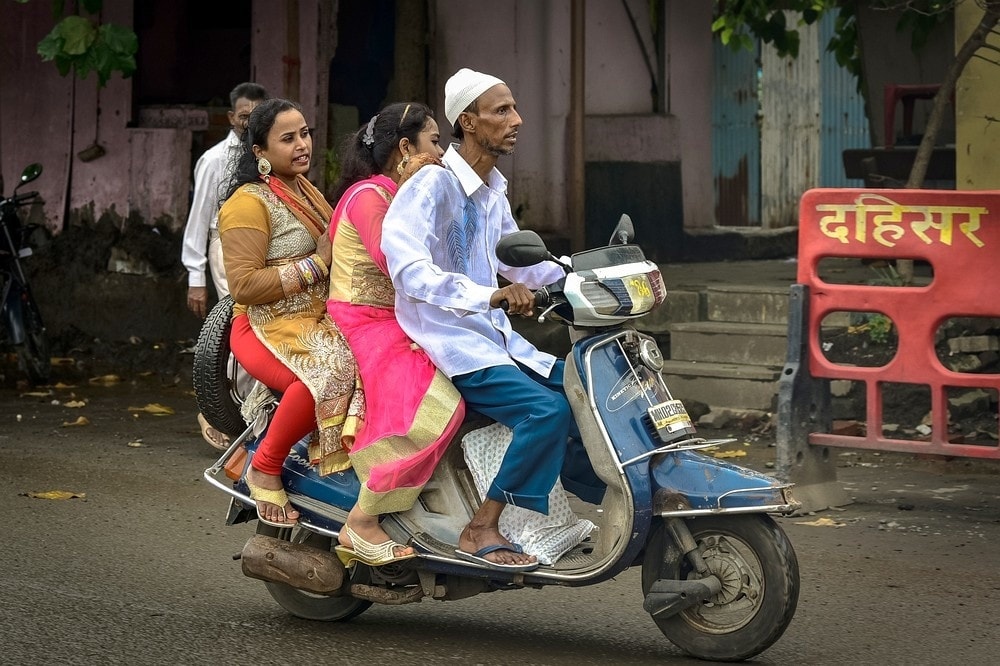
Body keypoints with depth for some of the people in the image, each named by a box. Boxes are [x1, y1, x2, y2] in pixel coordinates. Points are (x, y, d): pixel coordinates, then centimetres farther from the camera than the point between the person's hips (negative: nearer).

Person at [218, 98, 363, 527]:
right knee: (331, 372, -36)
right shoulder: (249, 203, -9)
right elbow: (244, 286, -18)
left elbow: (337, 250, 28)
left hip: (319, 320, 8)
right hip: (268, 327, -8)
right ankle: (265, 467, -16)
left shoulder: (305, 191, 18)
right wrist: (317, 265, -17)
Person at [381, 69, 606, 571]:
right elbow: (409, 269, -30)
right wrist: (491, 296, -42)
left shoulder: (492, 191, 14)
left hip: (497, 339, 9)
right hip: (450, 343, -9)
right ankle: (479, 532, -22)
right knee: (547, 410, -27)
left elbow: (517, 262, 29)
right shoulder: (433, 185, -15)